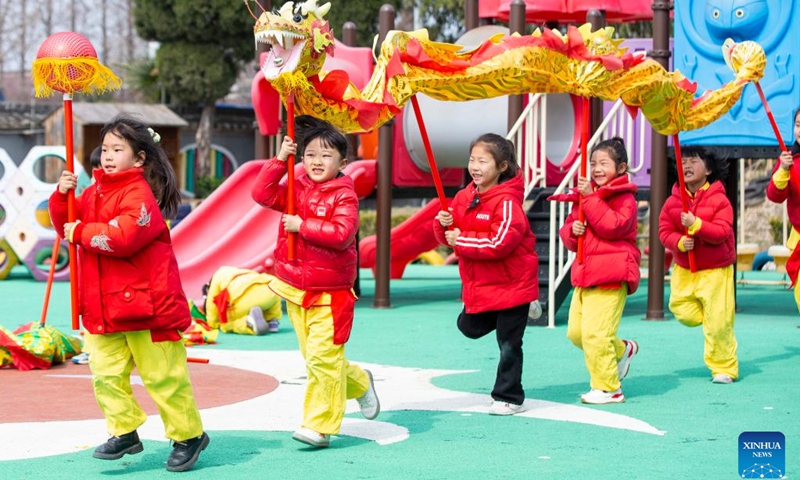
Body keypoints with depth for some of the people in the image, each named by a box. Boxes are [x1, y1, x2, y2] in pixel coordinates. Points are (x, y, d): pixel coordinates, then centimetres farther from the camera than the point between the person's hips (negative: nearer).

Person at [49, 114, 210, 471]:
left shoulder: (138, 193, -14)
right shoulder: (95, 191, 13)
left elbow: (124, 236, -27)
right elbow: (69, 224, 16)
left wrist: (82, 233, -16)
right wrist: (62, 197, -2)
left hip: (146, 303, -8)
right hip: (104, 304, 8)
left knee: (162, 375, 0)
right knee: (105, 373, 4)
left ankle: (188, 435, 13)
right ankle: (124, 431, 16)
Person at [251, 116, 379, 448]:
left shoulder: (344, 196, -10)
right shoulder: (296, 190, 7)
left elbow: (342, 235, -24)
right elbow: (261, 194, -5)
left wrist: (302, 226, -20)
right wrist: (280, 159, -10)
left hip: (330, 293, -7)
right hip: (295, 289, 7)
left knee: (322, 358, -10)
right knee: (313, 356, 14)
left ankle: (319, 426, -5)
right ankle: (359, 383, 38)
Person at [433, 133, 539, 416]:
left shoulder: (506, 202, -21)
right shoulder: (463, 197, 2)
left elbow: (499, 243, -28)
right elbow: (450, 237, 10)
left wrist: (461, 240, -21)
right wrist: (444, 225, -14)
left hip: (510, 284, -8)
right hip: (478, 285, 8)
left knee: (509, 344, 2)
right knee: (469, 327, 21)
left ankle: (509, 398, 14)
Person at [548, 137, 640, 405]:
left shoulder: (624, 198, -5)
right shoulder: (583, 196, 17)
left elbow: (612, 226, -22)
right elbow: (567, 235, 19)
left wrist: (591, 198, -21)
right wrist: (572, 230, -5)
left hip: (611, 275, -8)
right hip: (584, 274, 8)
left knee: (595, 333, -12)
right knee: (575, 332, 10)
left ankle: (608, 388, 0)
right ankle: (622, 350, 32)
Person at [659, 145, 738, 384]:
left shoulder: (719, 200, -12)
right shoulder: (672, 201, -1)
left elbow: (722, 232, -20)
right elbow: (664, 230, -4)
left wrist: (695, 224, -32)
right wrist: (680, 242, -24)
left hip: (715, 270, -4)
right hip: (684, 269, 4)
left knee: (718, 322, -5)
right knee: (682, 312, 3)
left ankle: (724, 368, 8)